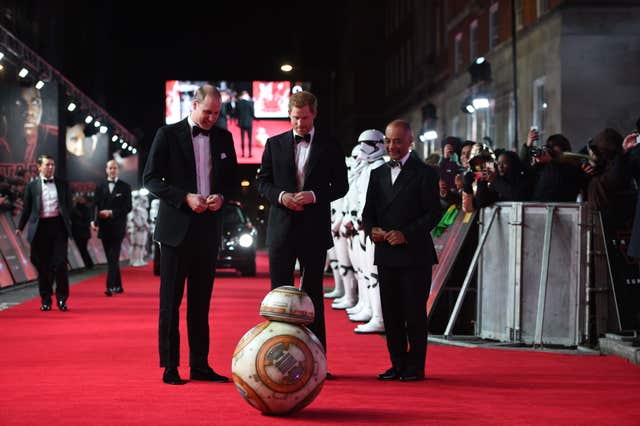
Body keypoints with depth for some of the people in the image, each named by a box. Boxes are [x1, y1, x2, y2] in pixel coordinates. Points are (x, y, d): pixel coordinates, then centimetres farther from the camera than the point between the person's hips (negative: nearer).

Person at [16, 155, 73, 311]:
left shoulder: (63, 185, 10)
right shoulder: (32, 186, 6)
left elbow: (68, 206, 10)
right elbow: (26, 208, 8)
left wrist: (68, 224, 1)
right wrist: (20, 227, 3)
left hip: (58, 226, 0)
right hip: (40, 227, 0)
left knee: (60, 263, -5)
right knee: (43, 266, 5)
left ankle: (62, 299, 4)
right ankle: (46, 300, 14)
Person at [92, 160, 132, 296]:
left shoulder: (125, 187, 3)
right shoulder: (100, 187, 11)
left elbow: (128, 207, -2)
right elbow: (96, 206, 4)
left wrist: (112, 212, -14)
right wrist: (95, 221, -13)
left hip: (117, 227, -4)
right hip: (104, 227, 4)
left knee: (113, 258, -12)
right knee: (111, 258, 8)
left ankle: (110, 287, -16)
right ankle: (118, 286, 16)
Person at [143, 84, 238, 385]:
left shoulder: (223, 138, 10)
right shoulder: (168, 134, -3)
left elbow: (232, 181, 16)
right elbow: (150, 179, -5)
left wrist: (221, 196, -6)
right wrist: (185, 198, -16)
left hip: (208, 229, 4)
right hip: (177, 227, -4)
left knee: (201, 301, 8)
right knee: (171, 300, -1)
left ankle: (200, 365, 14)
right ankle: (170, 366, 4)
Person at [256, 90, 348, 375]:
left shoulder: (330, 147, 4)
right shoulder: (274, 144, 8)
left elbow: (341, 185, 3)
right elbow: (263, 182, 8)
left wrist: (315, 195, -14)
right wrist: (281, 196, -12)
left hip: (314, 230, -1)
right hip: (281, 228, 1)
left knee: (314, 294, 5)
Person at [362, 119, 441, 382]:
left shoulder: (425, 174, -1)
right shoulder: (378, 174, 15)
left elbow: (433, 213, -7)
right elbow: (368, 212, 15)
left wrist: (406, 234, -16)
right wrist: (372, 229, -7)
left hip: (415, 254, -5)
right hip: (385, 254, 5)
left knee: (414, 312, -3)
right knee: (391, 313, 7)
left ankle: (415, 367, 5)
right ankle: (398, 364, 15)